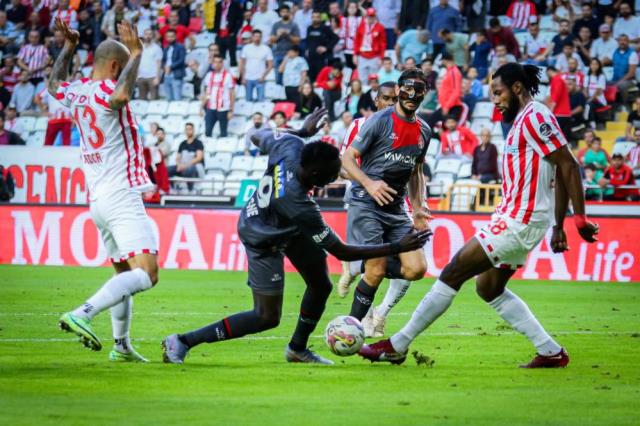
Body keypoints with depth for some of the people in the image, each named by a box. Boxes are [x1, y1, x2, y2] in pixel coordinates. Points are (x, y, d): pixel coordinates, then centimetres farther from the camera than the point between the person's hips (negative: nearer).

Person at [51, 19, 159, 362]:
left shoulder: (75, 93, 11)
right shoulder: (104, 91, -13)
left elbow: (54, 85, 36)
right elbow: (121, 96, -39)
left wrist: (68, 47, 43)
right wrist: (136, 53, -29)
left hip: (97, 200, 9)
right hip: (122, 197, -9)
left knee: (123, 271, 19)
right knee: (146, 274, -16)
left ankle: (121, 346, 17)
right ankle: (82, 315, -28)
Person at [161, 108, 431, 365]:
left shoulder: (290, 145, -28)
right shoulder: (298, 205, -41)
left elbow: (258, 137, -1)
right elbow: (341, 252, -31)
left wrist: (303, 131, 9)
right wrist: (397, 248, -31)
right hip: (264, 241, -8)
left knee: (321, 285, 14)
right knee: (267, 317, -4)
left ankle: (297, 348, 35)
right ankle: (183, 342, 0)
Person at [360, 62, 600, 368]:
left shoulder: (534, 117, -14)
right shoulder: (526, 119, 16)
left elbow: (569, 166, -18)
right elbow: (561, 173, 18)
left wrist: (580, 218, -19)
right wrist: (559, 226, 19)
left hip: (517, 222, -11)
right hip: (516, 220, 11)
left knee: (453, 273, -8)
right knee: (489, 288, 18)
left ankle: (396, 346, -3)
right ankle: (551, 352, 17)